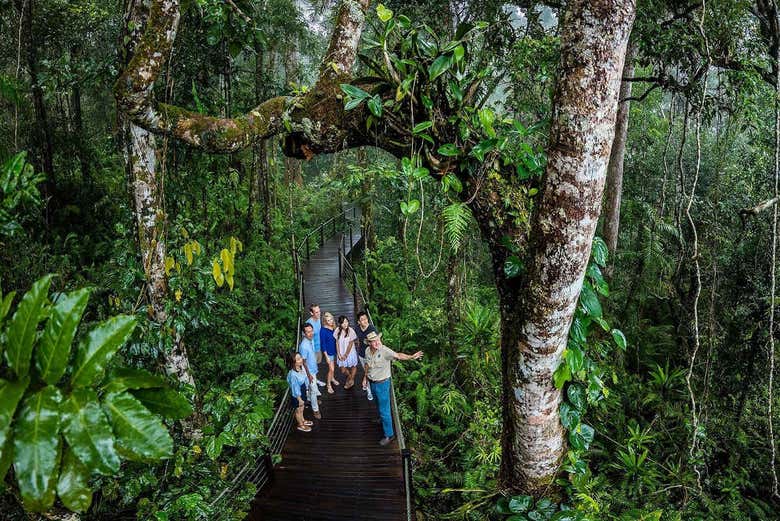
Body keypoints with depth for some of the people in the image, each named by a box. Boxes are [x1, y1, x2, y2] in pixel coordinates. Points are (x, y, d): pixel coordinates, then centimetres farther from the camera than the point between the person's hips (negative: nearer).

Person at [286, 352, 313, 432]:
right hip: (297, 395, -7)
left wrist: (306, 389, 16)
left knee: (301, 408, 31)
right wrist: (299, 399, -18)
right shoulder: (293, 375, -37)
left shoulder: (301, 367, -13)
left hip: (302, 392, 7)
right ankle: (300, 425, 41)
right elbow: (295, 388, -27)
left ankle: (302, 420, 55)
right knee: (298, 410, 19)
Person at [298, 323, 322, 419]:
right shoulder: (304, 346, -35)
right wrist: (309, 375, -19)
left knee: (311, 387, 29)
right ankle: (315, 409, 21)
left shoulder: (311, 339, -8)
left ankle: (311, 399, 52)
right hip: (309, 371, -8)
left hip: (313, 368, 8)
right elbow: (303, 362, -25)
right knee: (314, 390, 5)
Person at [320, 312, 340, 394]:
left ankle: (332, 379, 47)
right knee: (331, 369, -2)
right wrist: (326, 356, -18)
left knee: (332, 366, 24)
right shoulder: (323, 330, -25)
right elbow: (322, 344, -20)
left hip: (334, 350, 6)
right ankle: (329, 385, 16)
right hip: (328, 352, -6)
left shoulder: (333, 328, -8)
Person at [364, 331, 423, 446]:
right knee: (378, 403, 31)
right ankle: (381, 418, 58)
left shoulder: (384, 350, -27)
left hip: (382, 383, -6)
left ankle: (389, 434, 13)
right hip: (372, 382, 6)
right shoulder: (367, 351, -7)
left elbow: (398, 355, -38)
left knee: (384, 409, 0)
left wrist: (411, 357, -54)